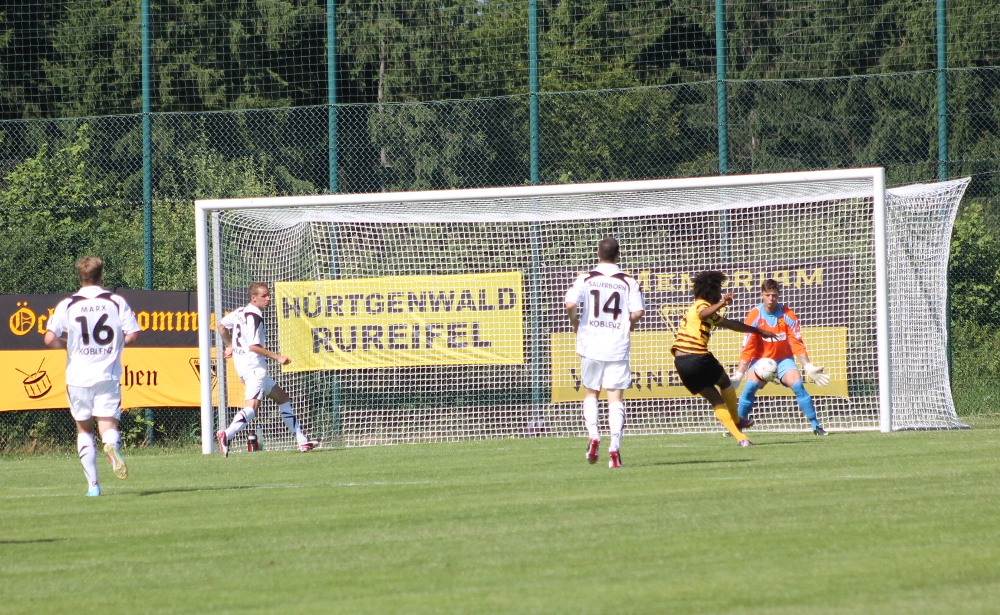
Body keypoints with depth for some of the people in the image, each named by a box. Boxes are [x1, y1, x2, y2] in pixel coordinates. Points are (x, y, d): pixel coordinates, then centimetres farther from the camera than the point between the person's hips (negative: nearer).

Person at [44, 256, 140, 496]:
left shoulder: (67, 305, -2)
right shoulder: (117, 302, 0)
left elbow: (50, 339, -10)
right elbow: (132, 335, -3)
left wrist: (68, 344, 11)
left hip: (78, 377, 0)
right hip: (108, 375, 0)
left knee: (84, 429, 14)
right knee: (108, 424, 1)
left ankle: (93, 483, 7)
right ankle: (112, 445, -36)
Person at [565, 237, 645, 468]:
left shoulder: (585, 279, 0)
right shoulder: (628, 282, -1)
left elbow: (570, 304, -14)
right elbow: (638, 311, -9)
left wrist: (575, 324, 5)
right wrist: (628, 325, 11)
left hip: (590, 344, 1)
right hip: (618, 345, -1)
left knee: (591, 392, 19)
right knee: (615, 396, 1)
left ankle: (593, 434, 0)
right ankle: (615, 445, -10)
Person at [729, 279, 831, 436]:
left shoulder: (788, 315, -11)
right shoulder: (754, 315, -13)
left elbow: (797, 344, -9)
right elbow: (747, 347, -13)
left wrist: (808, 367, -18)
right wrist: (739, 374, -17)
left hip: (784, 359, 1)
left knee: (798, 385, -19)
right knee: (750, 386, -24)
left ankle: (816, 425, -13)